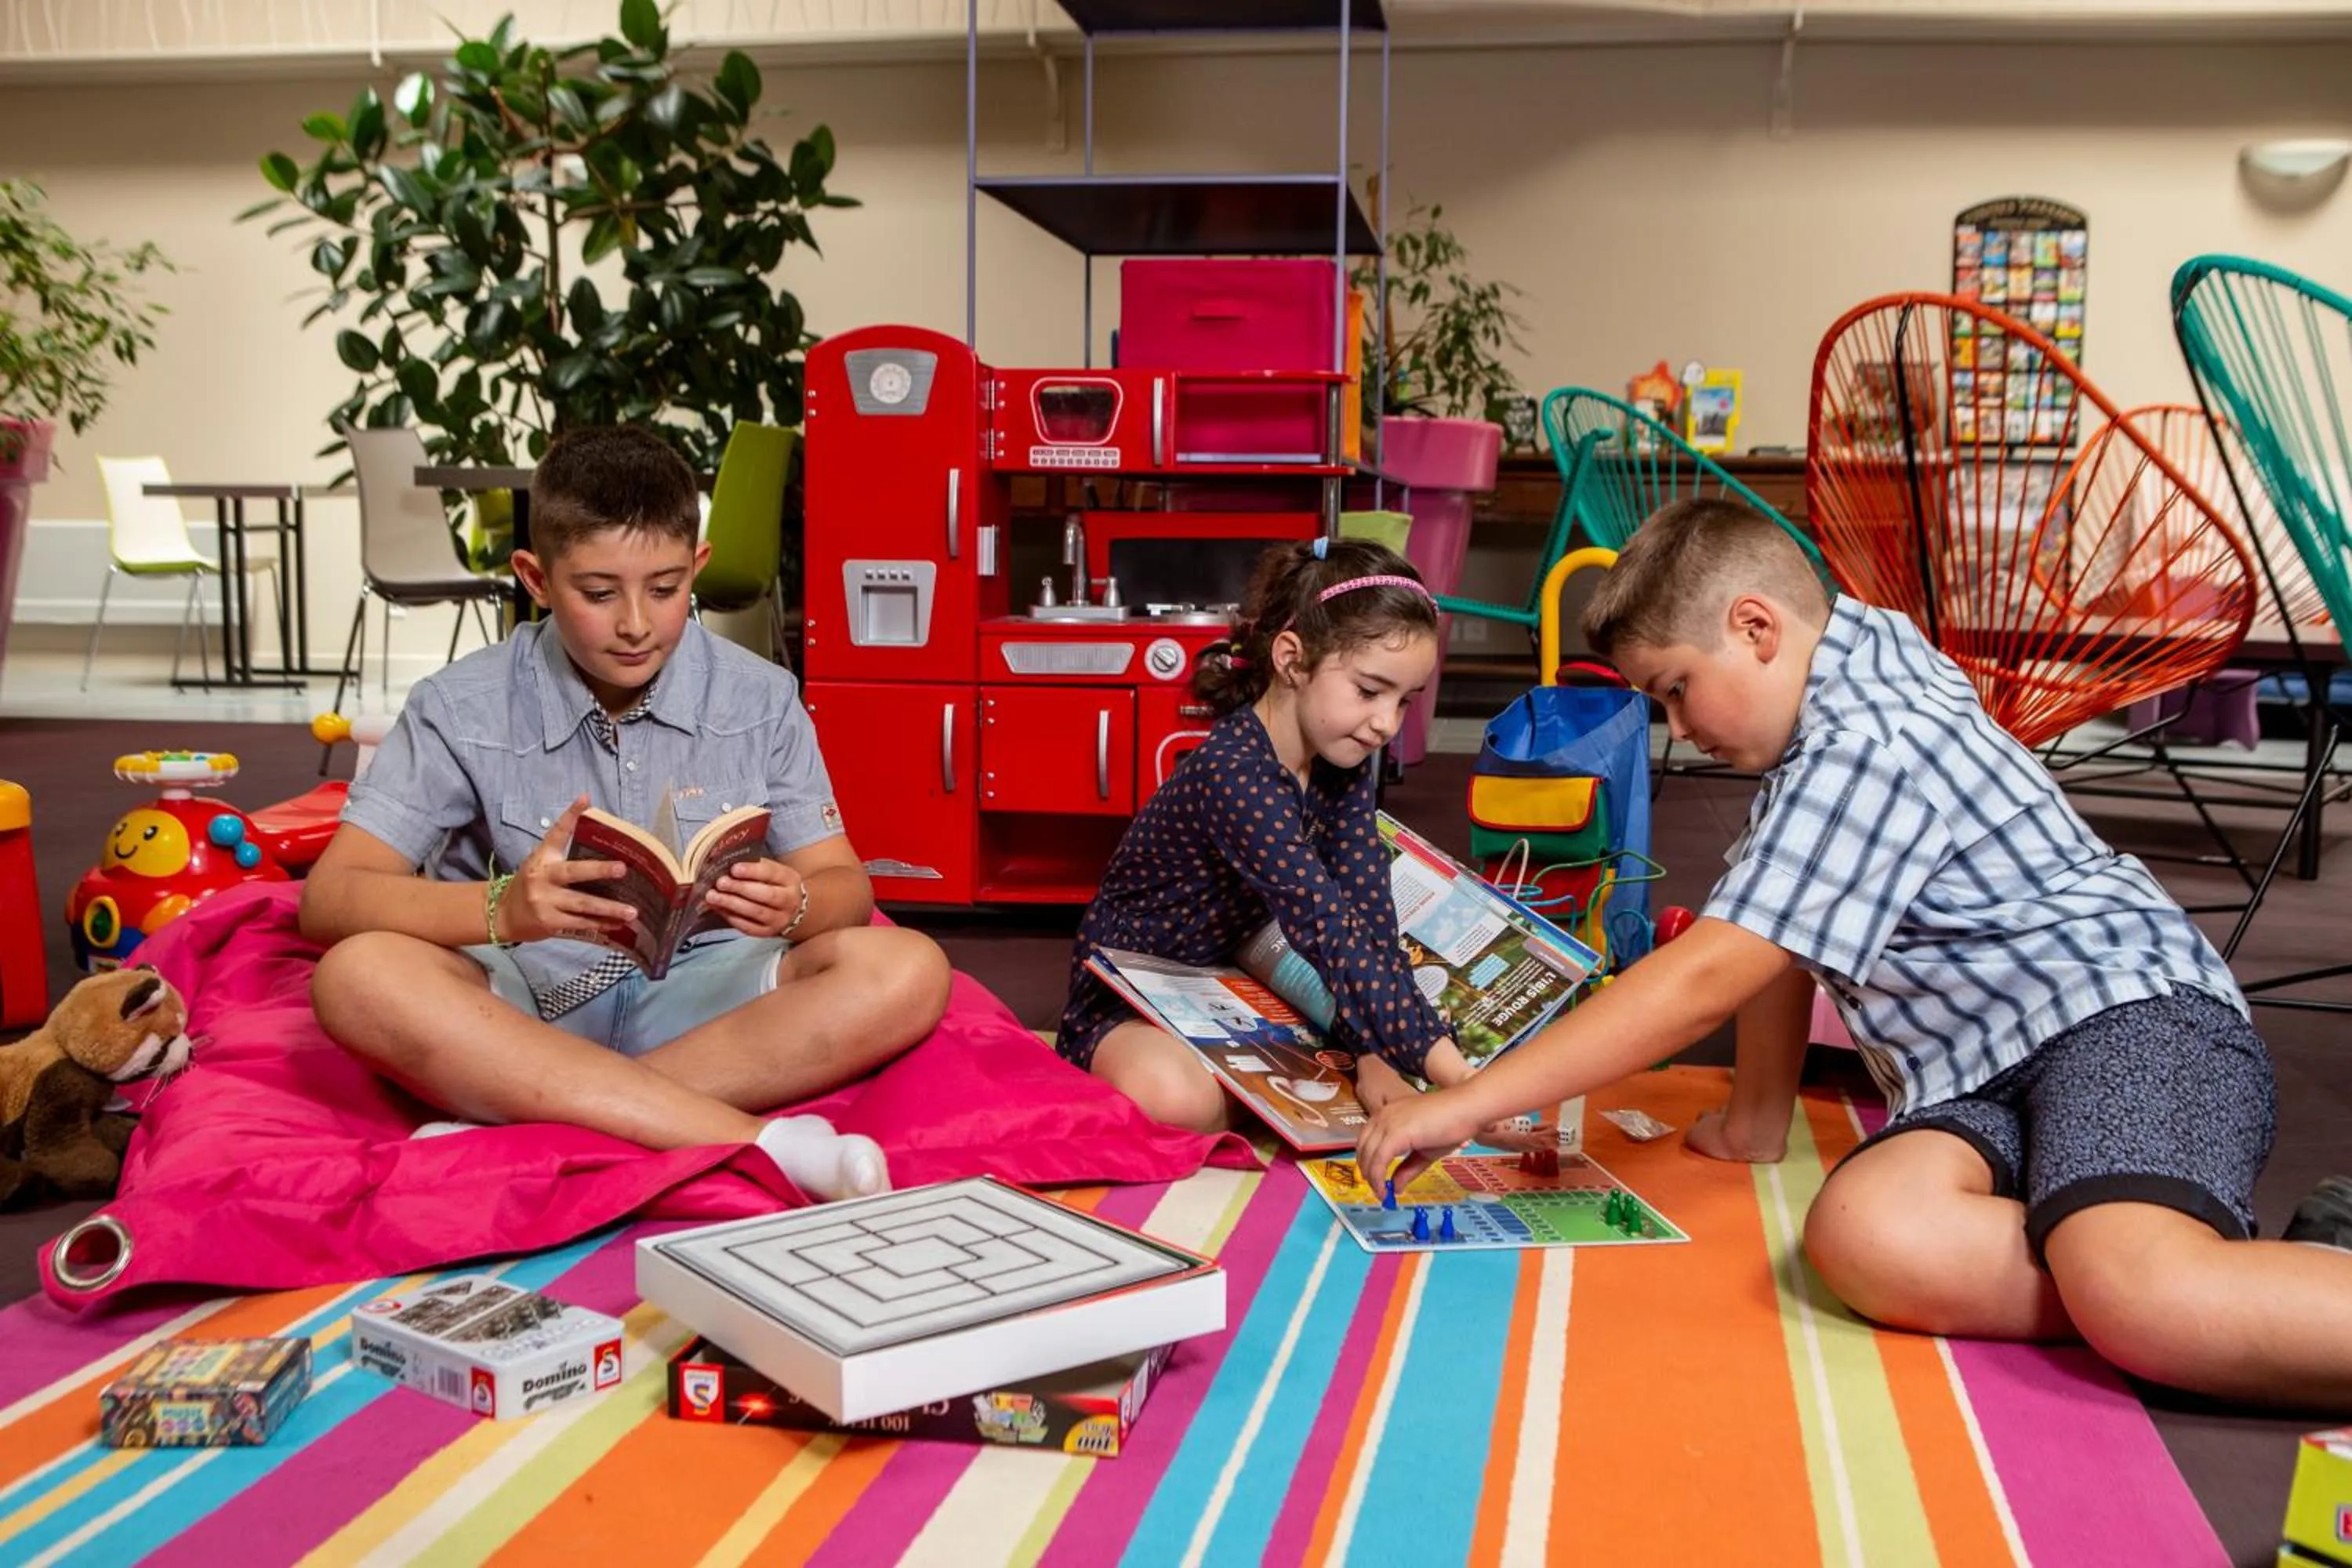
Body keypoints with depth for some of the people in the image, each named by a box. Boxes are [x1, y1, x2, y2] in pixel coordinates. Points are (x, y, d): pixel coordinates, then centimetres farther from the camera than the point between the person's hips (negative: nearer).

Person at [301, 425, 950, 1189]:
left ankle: (515, 1115, -28)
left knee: (907, 971, -24)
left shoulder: (759, 701, 0)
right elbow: (329, 897, -12)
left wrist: (792, 904, -26)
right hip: (520, 1005, -1)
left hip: (699, 1004, 1)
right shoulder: (459, 710, -4)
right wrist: (503, 909, -32)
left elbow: (848, 887, 0)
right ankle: (756, 1144, -37)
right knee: (357, 975, -32)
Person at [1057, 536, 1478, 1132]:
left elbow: (1368, 915, -11)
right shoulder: (1235, 773, -31)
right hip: (1129, 1003, -8)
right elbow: (1327, 932, -39)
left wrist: (1375, 1055, -26)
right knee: (1176, 1099, -39)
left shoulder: (1346, 764, -4)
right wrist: (1454, 1077, -44)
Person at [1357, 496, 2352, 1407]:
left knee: (2136, 1298, -41)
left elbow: (1705, 978, -22)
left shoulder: (1867, 748, -16)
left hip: (2129, 1012, -9)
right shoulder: (1824, 700, 18)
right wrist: (1753, 1120, 25)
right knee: (1863, 1238, -28)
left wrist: (1467, 1104, -20)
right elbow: (1773, 938, 24)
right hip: (1989, 1075, 9)